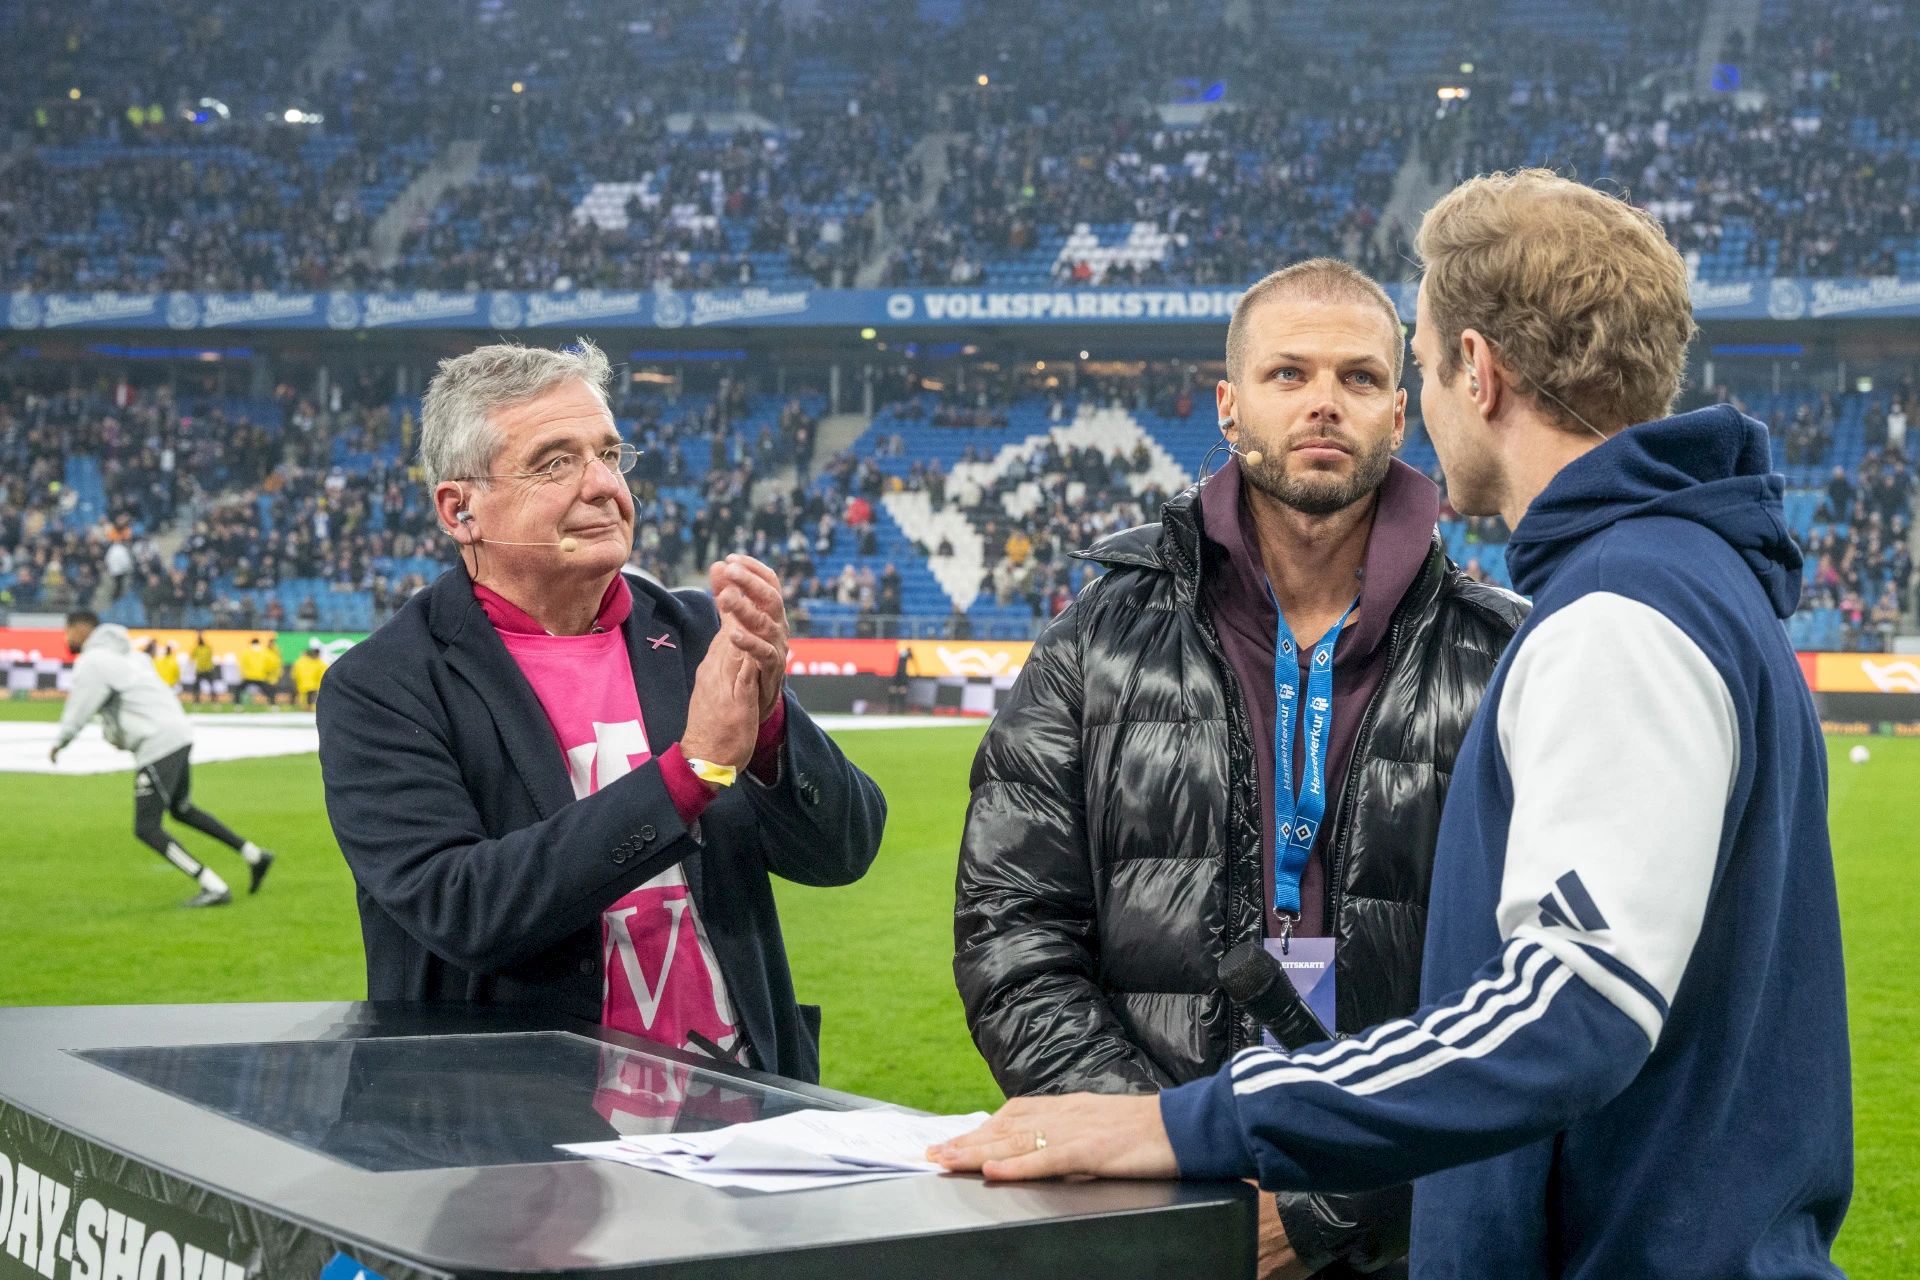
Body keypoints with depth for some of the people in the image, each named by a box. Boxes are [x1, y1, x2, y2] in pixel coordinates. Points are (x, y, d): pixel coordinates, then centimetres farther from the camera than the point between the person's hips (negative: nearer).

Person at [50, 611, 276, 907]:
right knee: (181, 810, 28)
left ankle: (214, 887, -8)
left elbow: (77, 716, -7)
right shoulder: (124, 654, 20)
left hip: (157, 745, -10)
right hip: (178, 732, 10)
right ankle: (255, 855, 28)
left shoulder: (91, 663, -8)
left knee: (147, 829, -4)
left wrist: (58, 744, 12)